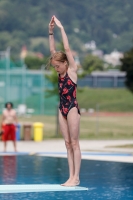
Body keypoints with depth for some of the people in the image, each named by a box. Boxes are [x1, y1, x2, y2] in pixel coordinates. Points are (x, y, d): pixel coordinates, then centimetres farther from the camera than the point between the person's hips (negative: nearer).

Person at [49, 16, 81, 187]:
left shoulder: (72, 70, -6)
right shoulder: (61, 73, 10)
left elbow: (67, 49, -12)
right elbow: (53, 51, 9)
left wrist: (61, 28, -11)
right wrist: (51, 31, 3)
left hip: (72, 108, -7)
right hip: (62, 109, 7)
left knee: (74, 143, -4)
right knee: (68, 143, 5)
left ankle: (76, 177, -3)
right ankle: (71, 177, 5)